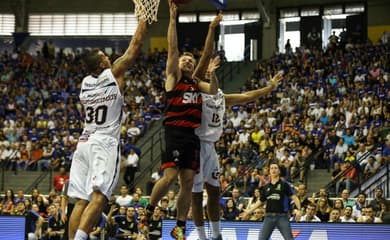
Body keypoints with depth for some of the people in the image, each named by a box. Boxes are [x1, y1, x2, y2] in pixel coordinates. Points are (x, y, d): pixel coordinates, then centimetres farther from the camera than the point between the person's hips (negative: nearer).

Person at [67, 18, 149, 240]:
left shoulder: (85, 82, 13)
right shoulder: (114, 74, -1)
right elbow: (135, 46, 5)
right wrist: (144, 17, 14)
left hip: (84, 142, 6)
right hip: (105, 143, -6)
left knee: (81, 201, 3)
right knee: (98, 197, -17)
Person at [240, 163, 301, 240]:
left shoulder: (284, 184, 1)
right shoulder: (266, 187, 11)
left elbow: (294, 197, -6)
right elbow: (261, 201, 21)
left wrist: (299, 209, -21)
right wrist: (249, 211, 19)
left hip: (282, 216, -3)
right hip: (269, 216, 3)